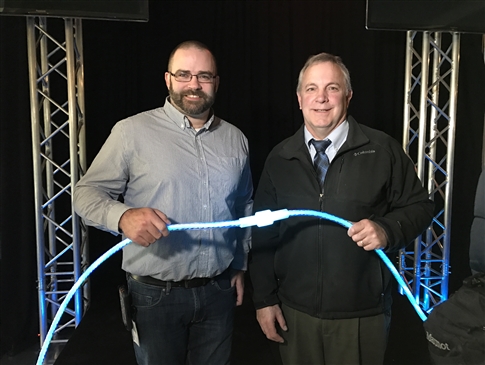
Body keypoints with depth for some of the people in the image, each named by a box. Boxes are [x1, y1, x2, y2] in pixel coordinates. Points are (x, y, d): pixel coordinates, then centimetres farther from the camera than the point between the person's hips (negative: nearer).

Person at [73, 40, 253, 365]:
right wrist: (123, 216, -25)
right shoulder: (132, 132, -8)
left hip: (220, 292, 4)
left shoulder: (235, 139, 6)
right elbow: (87, 192, -5)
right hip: (156, 295, -3)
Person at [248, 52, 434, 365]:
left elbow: (420, 206, 3)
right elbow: (263, 232, 5)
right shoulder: (280, 159, 3)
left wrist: (388, 230, -19)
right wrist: (264, 299, 3)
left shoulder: (383, 151, -4)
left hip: (362, 315, -1)